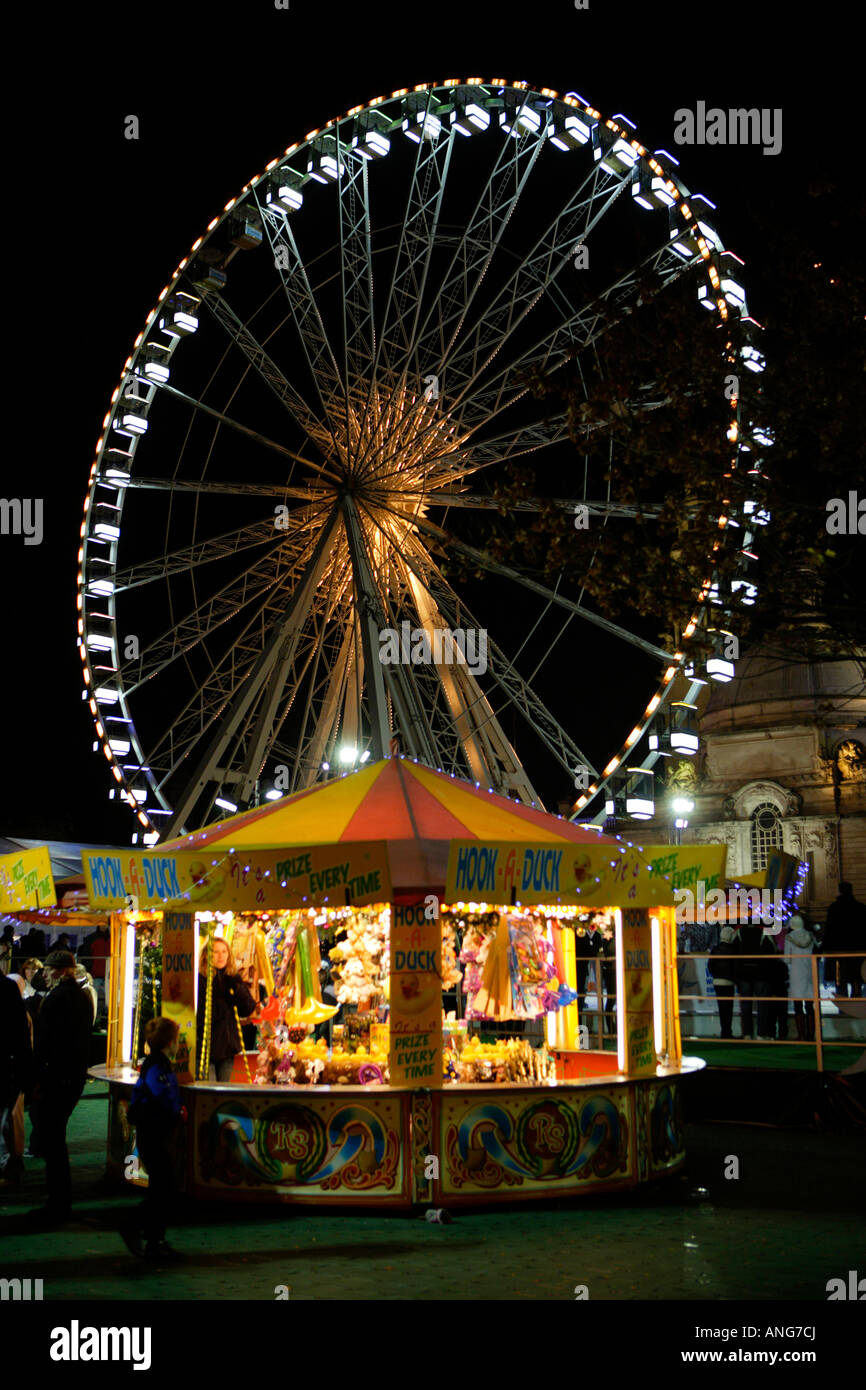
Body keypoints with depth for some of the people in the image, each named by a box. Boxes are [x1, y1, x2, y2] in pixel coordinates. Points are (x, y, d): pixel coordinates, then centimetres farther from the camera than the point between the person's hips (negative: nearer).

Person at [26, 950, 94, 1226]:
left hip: (56, 1078, -9)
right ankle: (62, 1204, 23)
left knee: (51, 1141, -1)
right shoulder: (83, 997, 11)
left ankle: (56, 1208, 3)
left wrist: (37, 1079, -13)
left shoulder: (56, 998, -16)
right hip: (76, 1076, 9)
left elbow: (45, 1042, -18)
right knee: (56, 1138, 18)